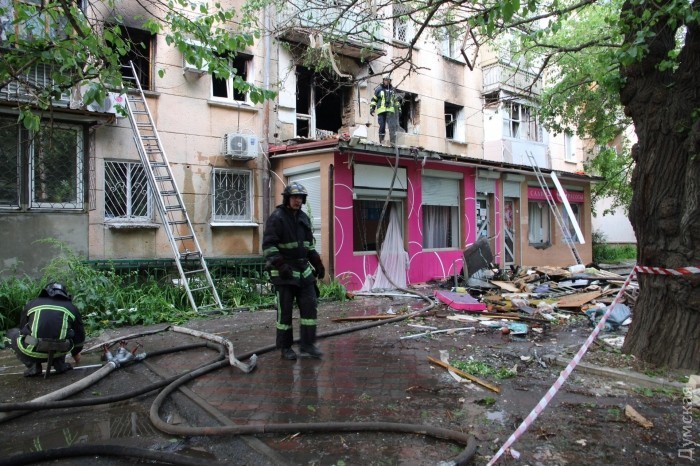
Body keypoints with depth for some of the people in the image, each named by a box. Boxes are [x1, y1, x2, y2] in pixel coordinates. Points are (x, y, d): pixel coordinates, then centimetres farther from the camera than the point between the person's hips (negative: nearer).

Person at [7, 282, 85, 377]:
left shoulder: (31, 304, 21)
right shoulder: (71, 307, 20)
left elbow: (23, 330, 35)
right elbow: (80, 335, 31)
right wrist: (76, 353, 51)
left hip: (32, 352, -2)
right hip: (59, 352, 2)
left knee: (12, 333, 28)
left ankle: (33, 366, 14)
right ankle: (60, 364, 17)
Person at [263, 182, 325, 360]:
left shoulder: (304, 218, 14)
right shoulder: (276, 218, -10)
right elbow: (268, 245, -15)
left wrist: (317, 263, 17)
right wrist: (280, 264, -25)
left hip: (304, 270, 7)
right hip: (284, 272, -7)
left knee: (310, 306, 5)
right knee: (285, 311, 1)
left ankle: (307, 345, 13)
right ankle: (285, 348, 14)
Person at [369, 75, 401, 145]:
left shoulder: (393, 89, 17)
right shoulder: (379, 89, 7)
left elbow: (396, 100, 26)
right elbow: (374, 99, 7)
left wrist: (398, 107, 20)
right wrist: (372, 108, -1)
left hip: (390, 111, 2)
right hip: (381, 110, -2)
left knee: (392, 126, -10)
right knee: (382, 126, -2)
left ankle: (393, 142, -12)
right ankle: (381, 141, 4)